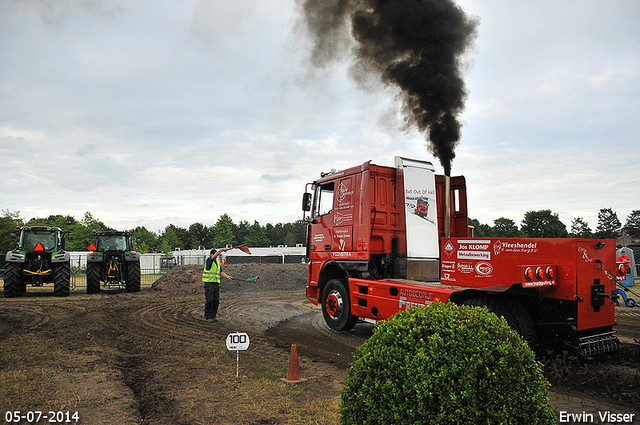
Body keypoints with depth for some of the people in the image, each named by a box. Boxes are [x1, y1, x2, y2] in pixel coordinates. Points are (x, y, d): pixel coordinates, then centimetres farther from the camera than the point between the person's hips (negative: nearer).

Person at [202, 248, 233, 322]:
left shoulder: (217, 263, 18)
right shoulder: (208, 260, -2)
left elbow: (221, 272, 11)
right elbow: (214, 256, -22)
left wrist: (227, 276, -6)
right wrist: (222, 250, -28)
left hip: (216, 283, 6)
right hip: (209, 283, -6)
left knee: (216, 301, 5)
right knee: (209, 300, -6)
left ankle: (214, 316, 14)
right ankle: (208, 317, 3)